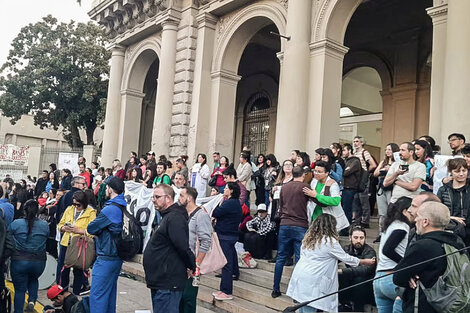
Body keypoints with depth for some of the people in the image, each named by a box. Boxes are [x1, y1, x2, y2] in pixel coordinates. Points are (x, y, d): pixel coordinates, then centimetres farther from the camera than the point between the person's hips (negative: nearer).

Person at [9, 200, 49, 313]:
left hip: (19, 261, -2)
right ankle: (32, 300, 12)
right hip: (39, 262, 2)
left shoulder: (15, 223, -10)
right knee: (33, 279, 30)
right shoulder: (45, 225, -5)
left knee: (19, 290, 10)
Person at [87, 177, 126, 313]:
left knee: (97, 295, -3)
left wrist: (96, 232, 7)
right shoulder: (124, 208, 9)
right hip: (118, 257, 9)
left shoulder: (110, 209, -19)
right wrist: (99, 232, 4)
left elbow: (90, 229, -12)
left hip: (106, 258, -9)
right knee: (110, 293, 18)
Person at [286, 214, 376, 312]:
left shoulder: (308, 238, 14)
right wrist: (365, 261, 17)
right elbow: (346, 258, 3)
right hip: (311, 281, -7)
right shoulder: (330, 241, -6)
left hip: (299, 277, 7)